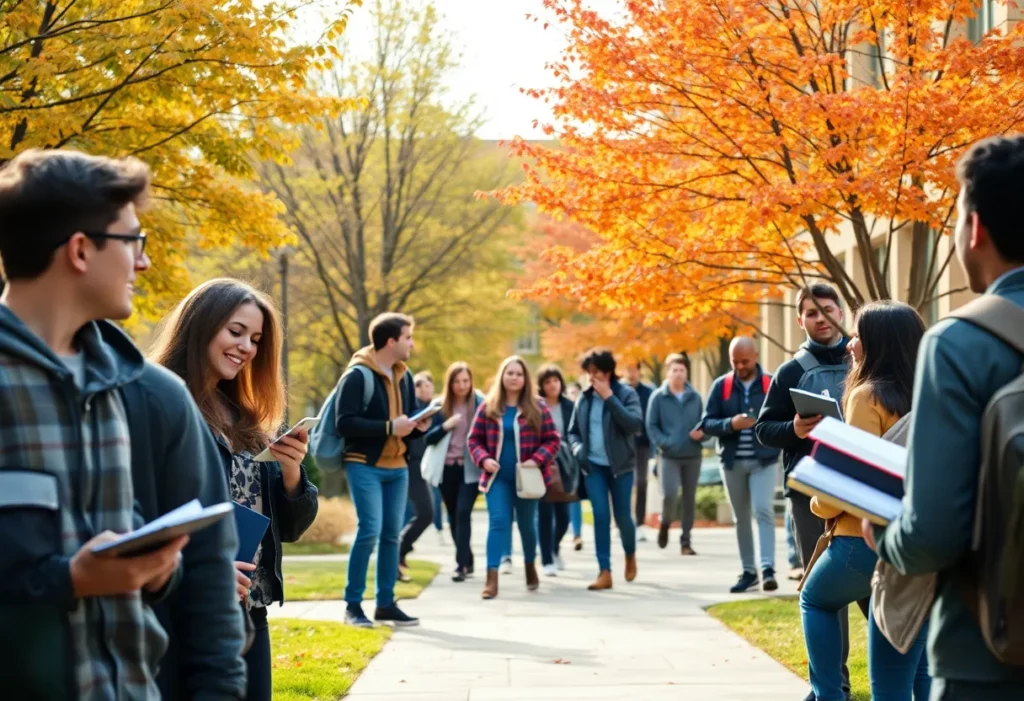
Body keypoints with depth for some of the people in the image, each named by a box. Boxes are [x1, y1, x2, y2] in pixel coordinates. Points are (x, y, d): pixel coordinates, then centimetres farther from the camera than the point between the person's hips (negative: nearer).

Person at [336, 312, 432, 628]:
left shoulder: (404, 375, 12)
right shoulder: (358, 375, -12)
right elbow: (345, 423, -20)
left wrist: (417, 427, 0)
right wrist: (389, 427, -23)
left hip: (397, 467, 7)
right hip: (365, 465, -7)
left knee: (391, 534, 8)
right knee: (370, 530, -12)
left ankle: (386, 604, 16)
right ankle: (352, 605, -3)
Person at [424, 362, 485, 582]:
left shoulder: (480, 404, -3)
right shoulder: (439, 406, 3)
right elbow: (428, 437, -1)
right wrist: (445, 426, -18)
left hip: (470, 468, -3)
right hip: (447, 468, 3)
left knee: (463, 513, -15)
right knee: (454, 516, 10)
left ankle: (462, 564, -13)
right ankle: (467, 561, 22)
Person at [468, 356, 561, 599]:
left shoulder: (537, 408, -2)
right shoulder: (487, 406, 1)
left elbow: (553, 440, -2)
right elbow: (474, 439, 4)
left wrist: (537, 460, -17)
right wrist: (483, 459, -14)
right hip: (497, 477, 0)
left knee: (527, 524, 14)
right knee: (497, 522, -12)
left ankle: (530, 566, 39)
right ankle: (492, 578, -17)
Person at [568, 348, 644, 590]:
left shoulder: (626, 394, -6)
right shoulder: (584, 398, 5)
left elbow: (635, 424, -22)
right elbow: (573, 431, 16)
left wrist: (609, 397, -21)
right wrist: (577, 449, -6)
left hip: (620, 466, -2)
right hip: (594, 466, 2)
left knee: (622, 516, 3)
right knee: (601, 516, -6)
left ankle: (630, 555, 33)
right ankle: (605, 572, -4)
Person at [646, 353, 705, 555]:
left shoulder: (695, 397, 6)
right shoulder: (658, 397, -1)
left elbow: (704, 423, 12)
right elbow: (651, 425, -2)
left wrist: (702, 433, -11)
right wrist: (664, 443, -17)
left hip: (692, 455, 3)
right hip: (669, 456, -3)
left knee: (689, 499, 6)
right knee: (669, 494, -18)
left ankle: (686, 540, 16)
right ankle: (665, 524, 13)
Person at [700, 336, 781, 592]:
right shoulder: (721, 386, 3)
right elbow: (707, 423, 0)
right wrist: (730, 424, -18)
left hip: (764, 460, -3)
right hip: (732, 462, 3)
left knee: (763, 511, -16)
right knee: (741, 518, 10)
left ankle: (768, 568, -18)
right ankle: (748, 571, 17)